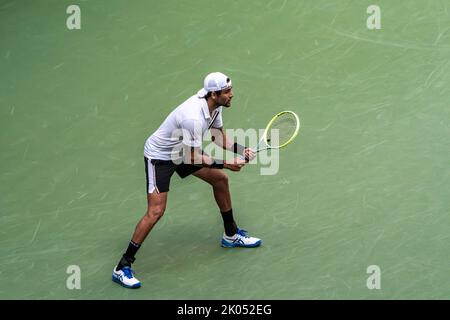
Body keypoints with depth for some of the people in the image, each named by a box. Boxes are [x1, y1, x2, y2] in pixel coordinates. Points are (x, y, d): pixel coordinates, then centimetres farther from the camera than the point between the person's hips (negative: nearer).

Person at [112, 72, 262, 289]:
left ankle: (231, 235, 32)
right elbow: (195, 158, -28)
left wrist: (241, 150, -8)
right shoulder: (193, 117, -36)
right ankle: (122, 267, -4)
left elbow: (218, 136, 5)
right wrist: (225, 163, -22)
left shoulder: (214, 104, -8)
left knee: (220, 179, 12)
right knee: (155, 211, -15)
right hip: (159, 156, -9)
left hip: (183, 151, 9)